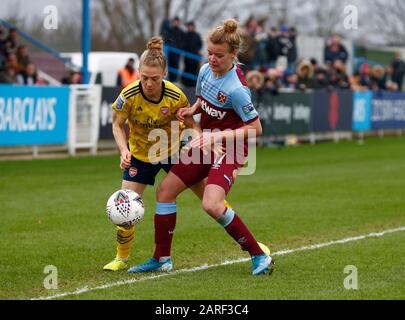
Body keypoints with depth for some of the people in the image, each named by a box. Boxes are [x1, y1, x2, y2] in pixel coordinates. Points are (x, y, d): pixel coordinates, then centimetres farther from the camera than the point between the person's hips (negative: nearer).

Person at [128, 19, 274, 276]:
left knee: (212, 205, -27)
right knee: (165, 189, 7)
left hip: (230, 150, -9)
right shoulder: (206, 70, -1)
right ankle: (162, 259, 19)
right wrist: (192, 110, -1)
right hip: (205, 145, 9)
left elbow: (255, 128, -19)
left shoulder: (236, 89, -25)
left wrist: (219, 136, -24)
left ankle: (259, 256, -13)